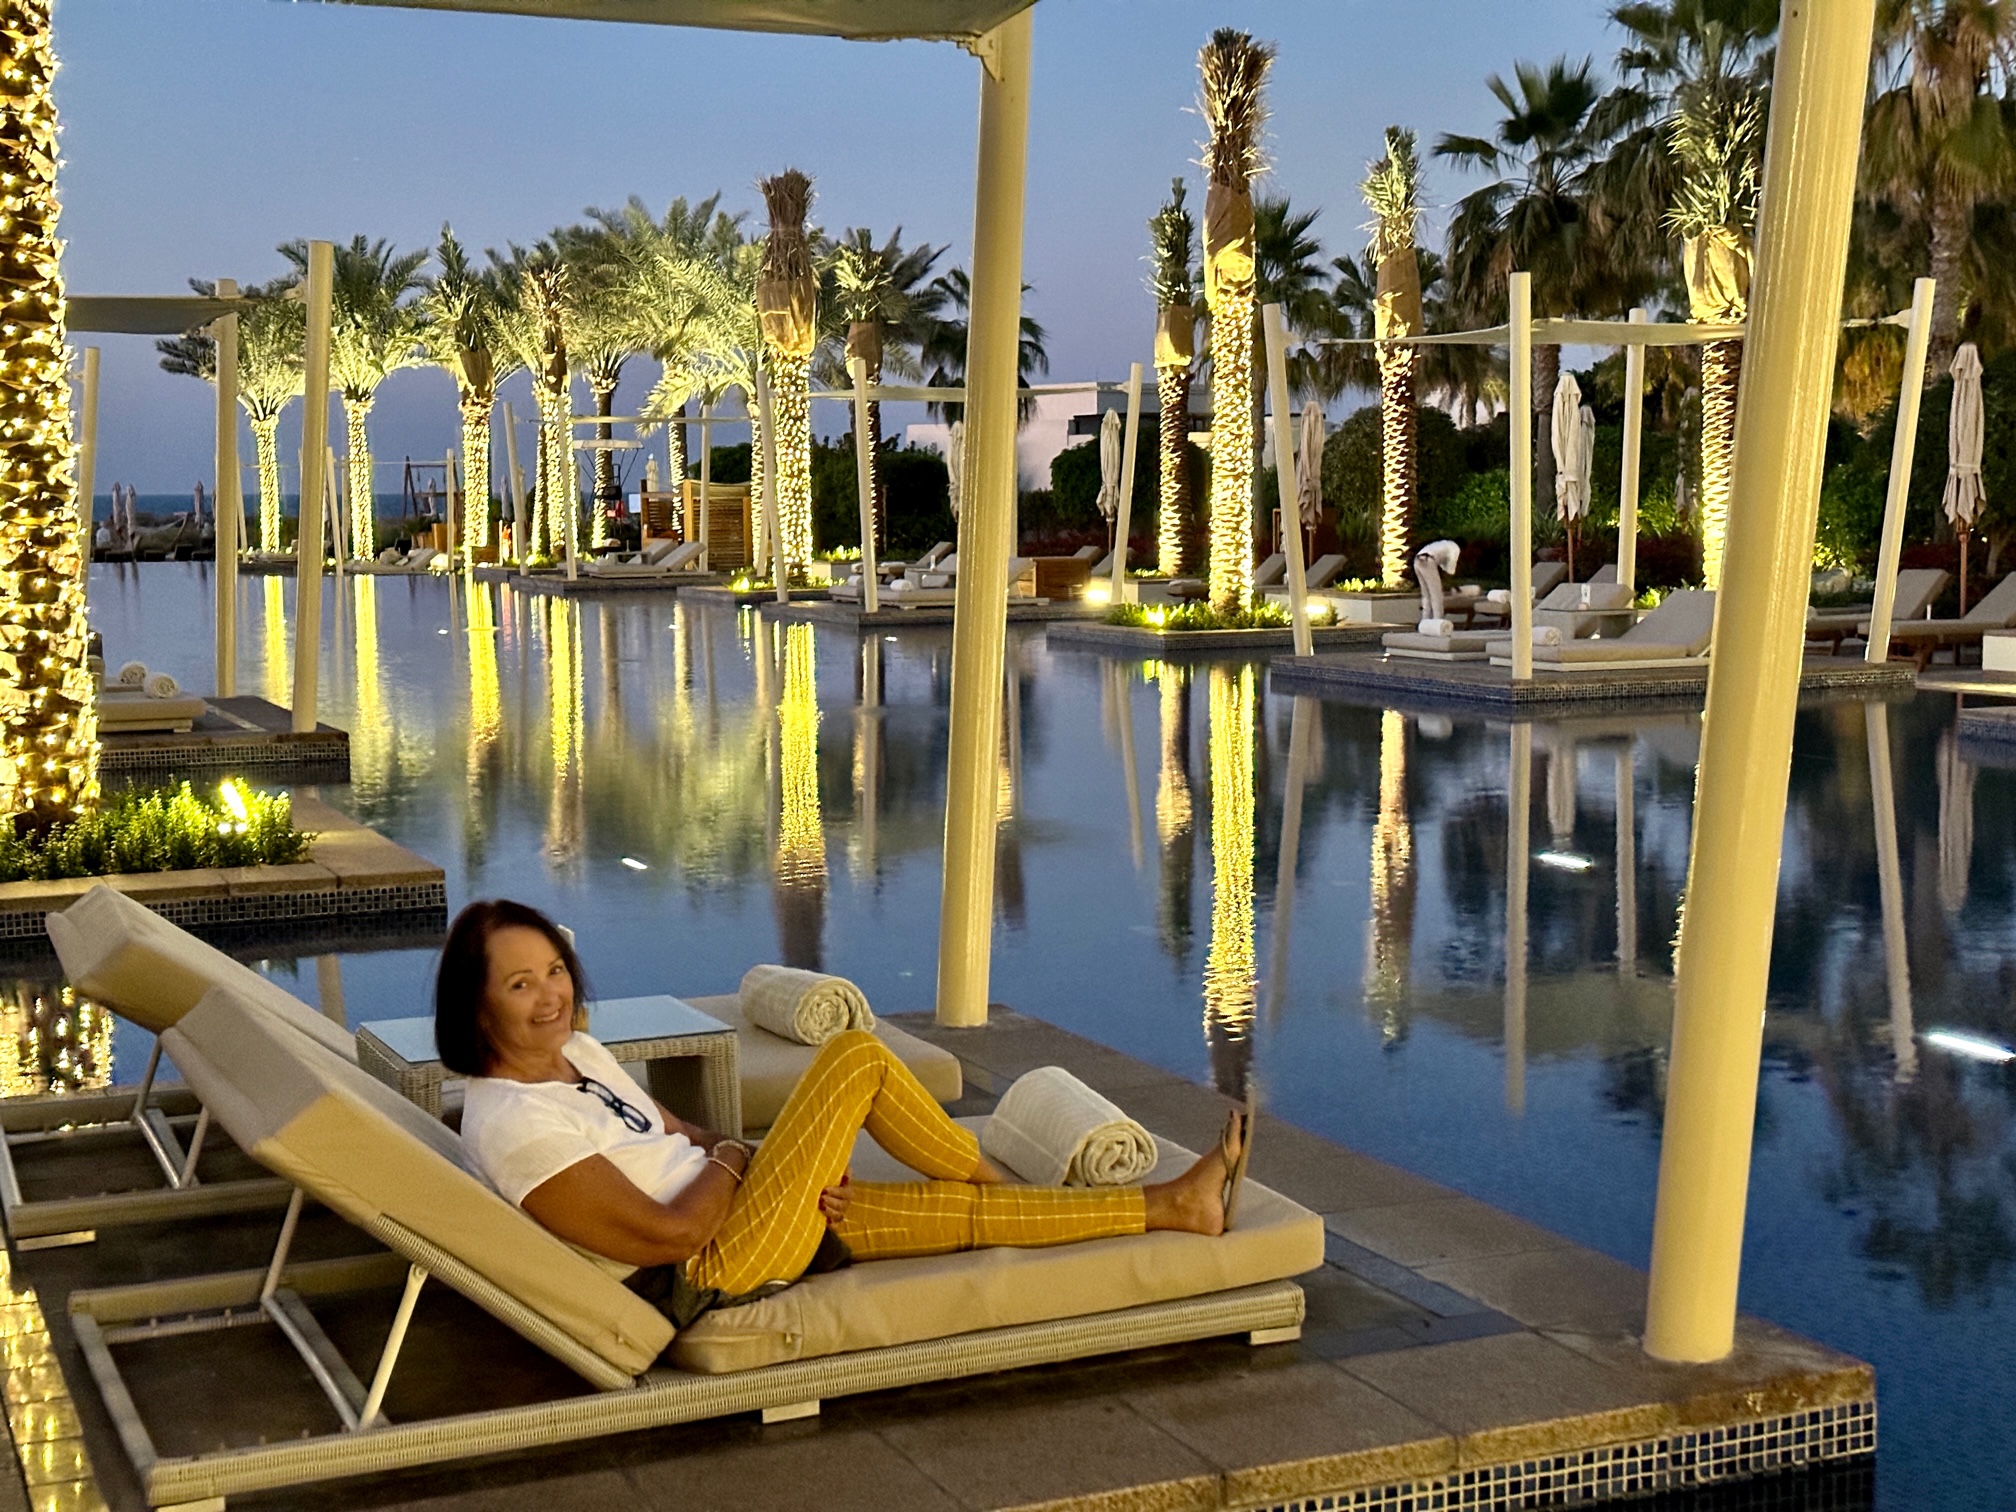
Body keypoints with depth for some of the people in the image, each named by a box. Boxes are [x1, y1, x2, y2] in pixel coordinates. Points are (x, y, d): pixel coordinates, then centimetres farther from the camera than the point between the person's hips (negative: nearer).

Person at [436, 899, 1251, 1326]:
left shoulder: (575, 1051, 8)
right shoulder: (514, 1124, -24)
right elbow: (668, 1233, -24)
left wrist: (797, 1170, -1)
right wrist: (731, 1161, -4)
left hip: (727, 1220, 9)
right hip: (713, 1276, -9)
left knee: (967, 1208, 4)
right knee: (856, 1057, -10)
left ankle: (1174, 1204, 19)